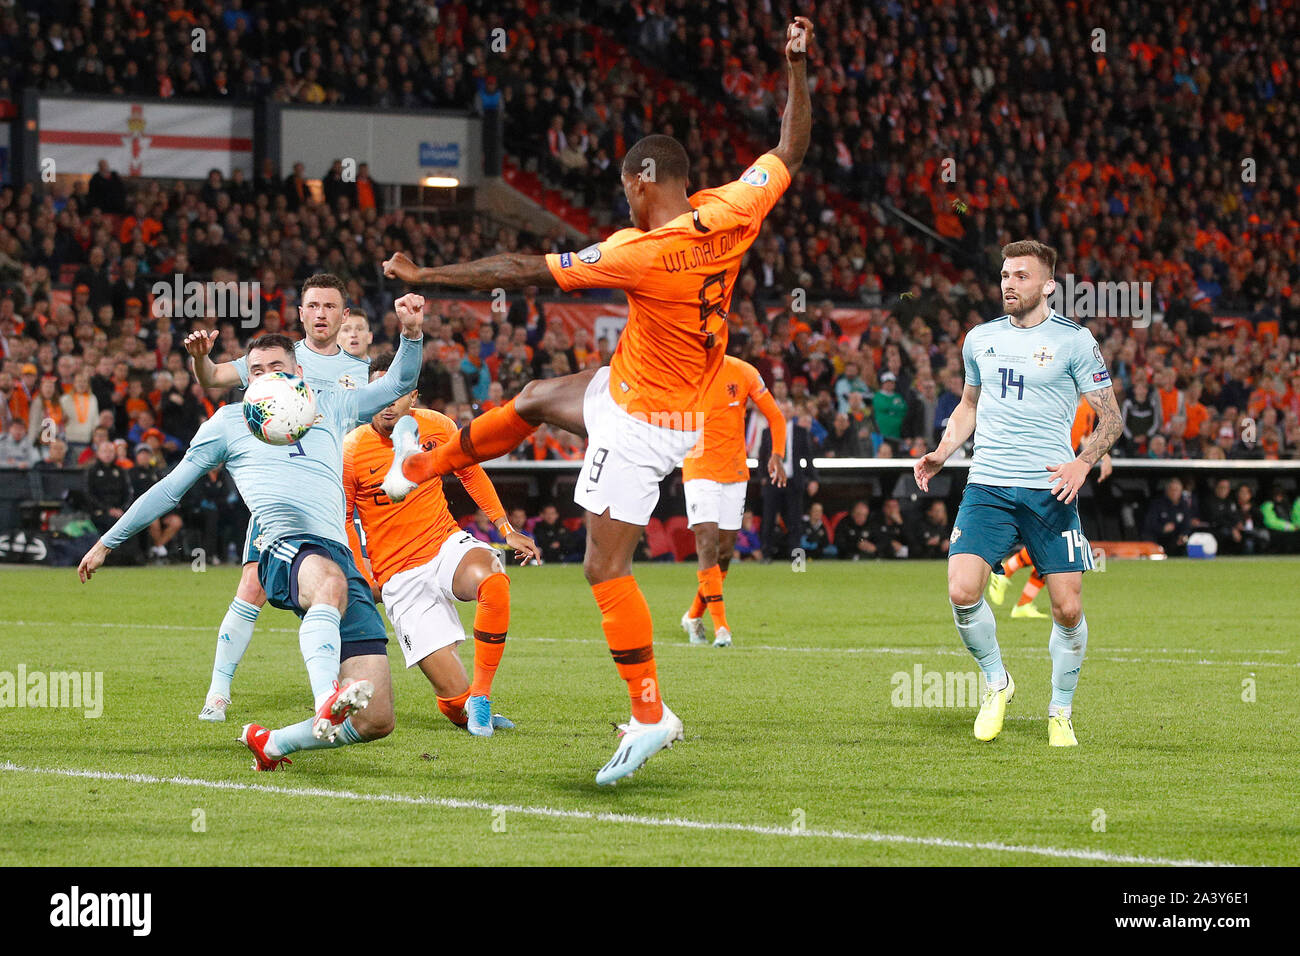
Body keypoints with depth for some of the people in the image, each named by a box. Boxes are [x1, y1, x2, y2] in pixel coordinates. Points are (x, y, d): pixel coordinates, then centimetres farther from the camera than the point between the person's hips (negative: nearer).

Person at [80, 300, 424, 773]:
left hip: (342, 555, 4)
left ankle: (271, 744, 14)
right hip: (284, 549, -4)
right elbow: (170, 489, 26)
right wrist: (107, 543, 29)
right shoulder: (230, 422, 20)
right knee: (330, 582, -46)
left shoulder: (329, 406, 25)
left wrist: (411, 332, 13)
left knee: (376, 721, -8)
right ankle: (327, 700, -69)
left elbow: (399, 384, 32)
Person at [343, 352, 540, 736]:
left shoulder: (437, 427, -3)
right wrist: (362, 578, -5)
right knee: (454, 697, -15)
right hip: (398, 574, -2)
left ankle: (482, 695, -22)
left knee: (494, 581, -37)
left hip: (447, 545, 3)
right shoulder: (352, 451, -11)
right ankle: (469, 712, 24)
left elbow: (471, 473, 17)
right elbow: (342, 518, 4)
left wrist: (506, 529, 11)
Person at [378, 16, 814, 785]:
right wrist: (799, 69, 13)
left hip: (639, 420, -9)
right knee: (536, 398, 28)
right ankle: (418, 469, 49)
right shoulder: (728, 217, -10)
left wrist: (426, 276, -12)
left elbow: (525, 271, -21)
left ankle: (651, 716, -5)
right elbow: (790, 152, 6)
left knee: (607, 568, -6)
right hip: (690, 409, 9)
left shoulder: (642, 252, -28)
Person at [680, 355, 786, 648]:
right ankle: (720, 625, -17)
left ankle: (694, 615, 24)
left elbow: (775, 417, 3)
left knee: (724, 549, 4)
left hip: (735, 472, 2)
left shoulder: (743, 373, -3)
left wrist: (777, 455, -11)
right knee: (707, 542, -16)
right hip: (699, 469, -2)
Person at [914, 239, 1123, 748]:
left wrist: (1081, 464, -14)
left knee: (1067, 609, -5)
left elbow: (1110, 417, 2)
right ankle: (996, 683, 8)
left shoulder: (1073, 340, -1)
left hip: (1050, 491, -3)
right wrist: (942, 452, 11)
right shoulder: (980, 339, 11)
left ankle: (1061, 711, 18)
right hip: (987, 489, 3)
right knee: (962, 591, -17)